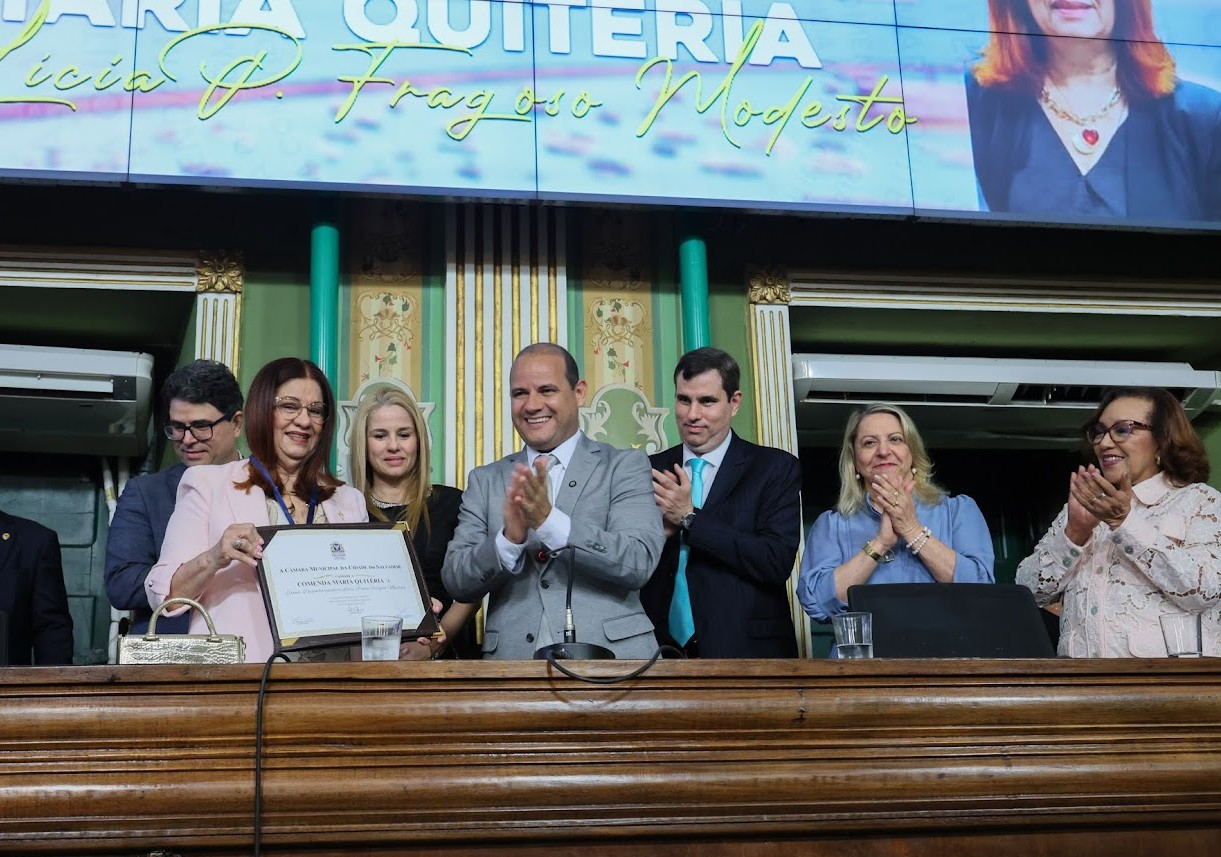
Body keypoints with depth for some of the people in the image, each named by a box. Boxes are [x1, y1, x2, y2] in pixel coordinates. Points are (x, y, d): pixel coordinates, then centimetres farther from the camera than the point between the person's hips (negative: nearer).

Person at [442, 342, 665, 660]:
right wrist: (510, 538, -14)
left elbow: (640, 563, -9)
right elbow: (456, 583, 4)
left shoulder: (626, 466, 4)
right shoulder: (485, 481, 11)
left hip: (608, 658, -2)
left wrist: (550, 521, -18)